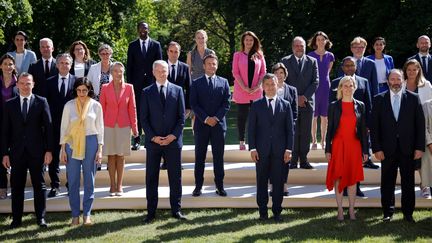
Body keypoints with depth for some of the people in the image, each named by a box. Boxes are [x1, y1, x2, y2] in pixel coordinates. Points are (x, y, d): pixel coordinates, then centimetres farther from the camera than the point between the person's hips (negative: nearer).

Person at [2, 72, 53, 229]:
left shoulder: (41, 102, 3)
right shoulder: (10, 104, 7)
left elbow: (48, 127, 1)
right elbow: (5, 130, 6)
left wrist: (48, 150, -5)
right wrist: (5, 153, 0)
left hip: (36, 151, -1)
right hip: (17, 152, 1)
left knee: (39, 185, 5)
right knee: (16, 186, 5)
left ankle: (40, 217, 13)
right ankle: (16, 219, 13)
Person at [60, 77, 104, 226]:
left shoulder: (96, 105, 2)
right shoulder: (69, 105, 2)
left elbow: (100, 128, 5)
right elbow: (64, 127, 5)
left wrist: (100, 149, -1)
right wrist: (63, 149, 0)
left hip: (90, 143, 0)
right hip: (72, 144, 0)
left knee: (89, 179, 3)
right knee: (73, 180, 2)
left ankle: (87, 214, 11)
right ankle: (75, 215, 9)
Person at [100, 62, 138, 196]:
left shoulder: (129, 88, 2)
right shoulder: (105, 88, 1)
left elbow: (132, 108, 4)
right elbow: (102, 108, 3)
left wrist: (134, 126, 2)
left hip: (124, 126, 0)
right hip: (109, 126, 0)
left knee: (120, 156, 5)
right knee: (111, 156, 3)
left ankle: (119, 185, 11)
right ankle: (112, 185, 10)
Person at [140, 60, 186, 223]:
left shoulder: (177, 90, 6)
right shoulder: (147, 92, 5)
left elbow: (181, 116, 4)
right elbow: (143, 118, 2)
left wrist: (173, 135, -8)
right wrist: (153, 137, -9)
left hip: (173, 141, 0)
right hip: (153, 142, 0)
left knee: (175, 177, 4)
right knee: (151, 178, 3)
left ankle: (176, 210, 13)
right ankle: (151, 212, 9)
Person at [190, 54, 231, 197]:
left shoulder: (223, 82, 9)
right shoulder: (196, 83, 5)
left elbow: (226, 103, 2)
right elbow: (193, 104, -2)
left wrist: (216, 118, -10)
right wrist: (205, 118, -12)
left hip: (219, 124, 1)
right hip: (201, 124, -1)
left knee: (218, 157, 4)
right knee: (199, 157, 3)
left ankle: (220, 186, 9)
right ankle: (198, 186, 8)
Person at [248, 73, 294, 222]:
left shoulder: (285, 105, 7)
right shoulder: (256, 105, 5)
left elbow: (290, 129, 5)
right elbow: (251, 128, 3)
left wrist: (289, 149, -2)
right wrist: (252, 148, -5)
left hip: (279, 150, 0)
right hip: (262, 151, 0)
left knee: (278, 182, 3)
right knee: (262, 181, 4)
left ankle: (277, 212, 12)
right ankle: (263, 211, 13)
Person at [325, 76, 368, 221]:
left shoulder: (360, 106, 5)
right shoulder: (334, 106, 1)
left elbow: (363, 130, 6)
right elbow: (329, 129, 2)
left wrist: (365, 150, 3)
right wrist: (328, 150, -3)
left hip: (354, 146, 1)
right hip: (338, 146, -1)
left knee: (353, 179, 5)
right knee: (338, 178, 2)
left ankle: (352, 210, 12)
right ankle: (340, 210, 9)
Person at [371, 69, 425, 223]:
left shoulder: (413, 98, 3)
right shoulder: (379, 99, 3)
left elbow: (420, 124, 2)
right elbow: (374, 126, 0)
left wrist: (419, 147, -4)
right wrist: (377, 149, -6)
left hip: (408, 149, 0)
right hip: (388, 149, 0)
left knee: (408, 183, 6)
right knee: (387, 183, 6)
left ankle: (408, 214, 17)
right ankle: (388, 213, 17)